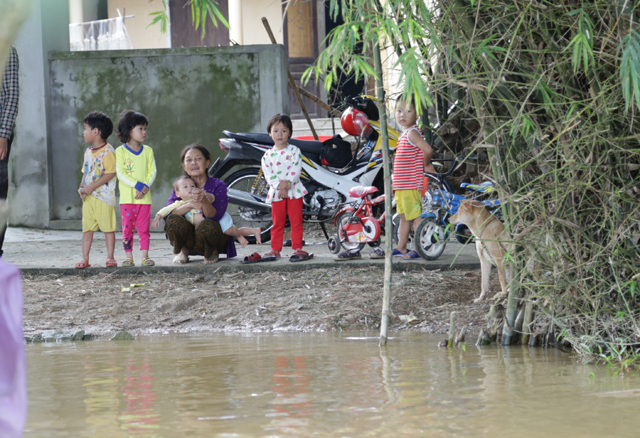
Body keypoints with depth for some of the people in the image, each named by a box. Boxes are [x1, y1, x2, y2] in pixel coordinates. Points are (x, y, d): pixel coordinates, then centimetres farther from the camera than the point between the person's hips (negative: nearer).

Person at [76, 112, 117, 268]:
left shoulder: (107, 151, -11)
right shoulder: (88, 151, 15)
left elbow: (110, 173, -17)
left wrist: (92, 187, -18)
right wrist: (82, 187, 2)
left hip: (103, 196, -7)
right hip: (88, 197, 7)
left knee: (108, 227, -2)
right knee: (87, 228, 5)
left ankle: (110, 258, 4)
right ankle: (85, 258, 7)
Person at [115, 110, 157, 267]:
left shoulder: (148, 151, 8)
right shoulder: (120, 151, -2)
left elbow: (152, 172, 5)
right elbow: (121, 173, -9)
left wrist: (145, 187, -11)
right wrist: (137, 185, -17)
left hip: (144, 197, 2)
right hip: (127, 197, -2)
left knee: (144, 228, 4)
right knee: (127, 227, 0)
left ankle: (145, 256, 9)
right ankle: (129, 257, 4)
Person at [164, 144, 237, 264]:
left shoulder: (218, 186, -5)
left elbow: (215, 216, -20)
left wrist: (204, 201, -42)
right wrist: (190, 205, -29)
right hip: (188, 239, 2)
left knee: (206, 225, -38)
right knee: (173, 220, -29)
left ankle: (212, 252, -2)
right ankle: (183, 251, 2)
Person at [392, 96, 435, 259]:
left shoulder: (412, 133, -15)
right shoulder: (405, 134, 15)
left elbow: (428, 150, -26)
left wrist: (424, 165, -9)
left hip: (411, 185, -10)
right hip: (400, 186, 10)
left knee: (416, 216, -4)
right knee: (403, 216, 17)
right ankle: (401, 247, 26)